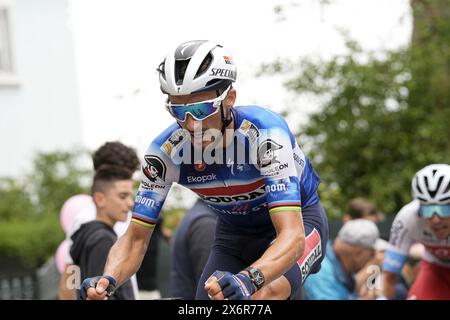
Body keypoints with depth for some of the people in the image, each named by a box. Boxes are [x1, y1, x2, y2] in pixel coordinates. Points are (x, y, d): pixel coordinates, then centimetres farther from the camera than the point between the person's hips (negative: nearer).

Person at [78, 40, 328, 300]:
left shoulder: (264, 134, -36)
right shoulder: (166, 152, -24)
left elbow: (292, 237, -44)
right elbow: (136, 239, -18)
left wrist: (248, 279, -64)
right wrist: (106, 280, -40)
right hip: (234, 233, 5)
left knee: (264, 298, -32)